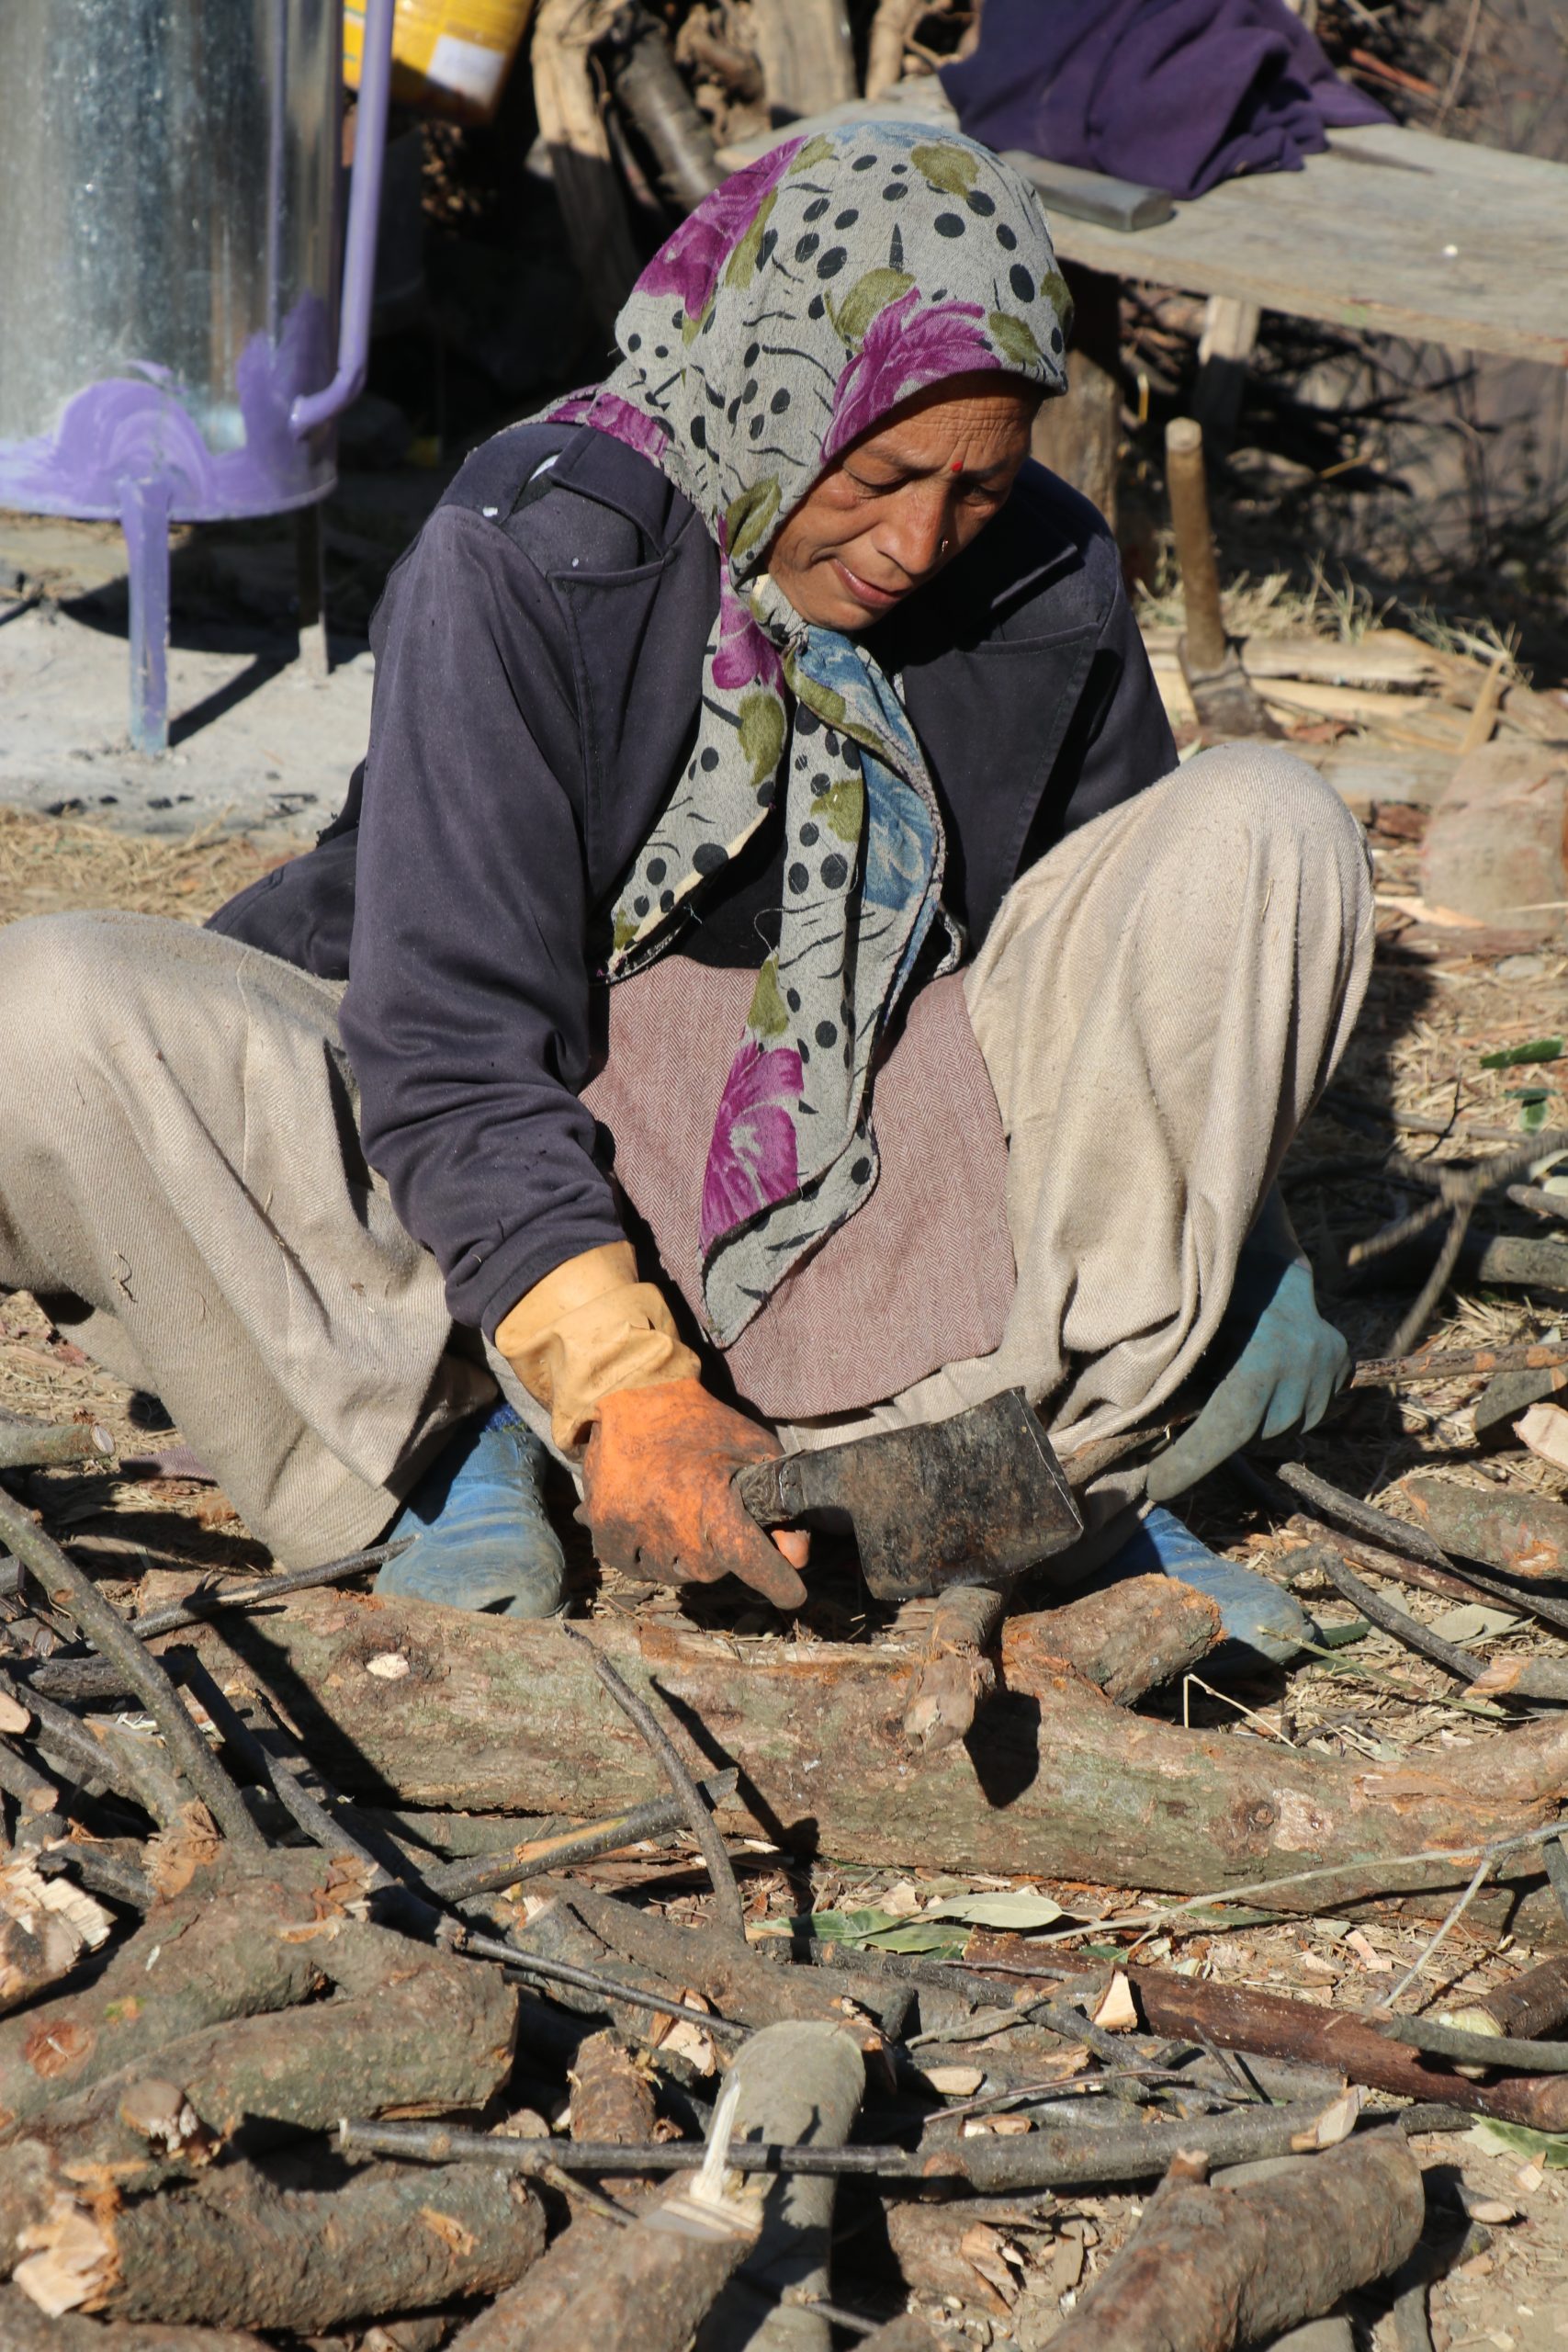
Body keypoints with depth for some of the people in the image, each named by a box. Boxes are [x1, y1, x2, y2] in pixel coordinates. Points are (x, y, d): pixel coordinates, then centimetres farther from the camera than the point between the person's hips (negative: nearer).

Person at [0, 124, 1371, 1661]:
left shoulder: (1047, 584, -7)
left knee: (1271, 828, -15)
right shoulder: (527, 558, -21)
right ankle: (446, 1432, -10)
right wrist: (622, 1390, -35)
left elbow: (1127, 962, 10)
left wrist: (1240, 1262, 0)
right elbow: (453, 1047, -24)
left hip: (874, 1193, 3)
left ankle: (1069, 1452, -14)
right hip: (516, 1190, -3)